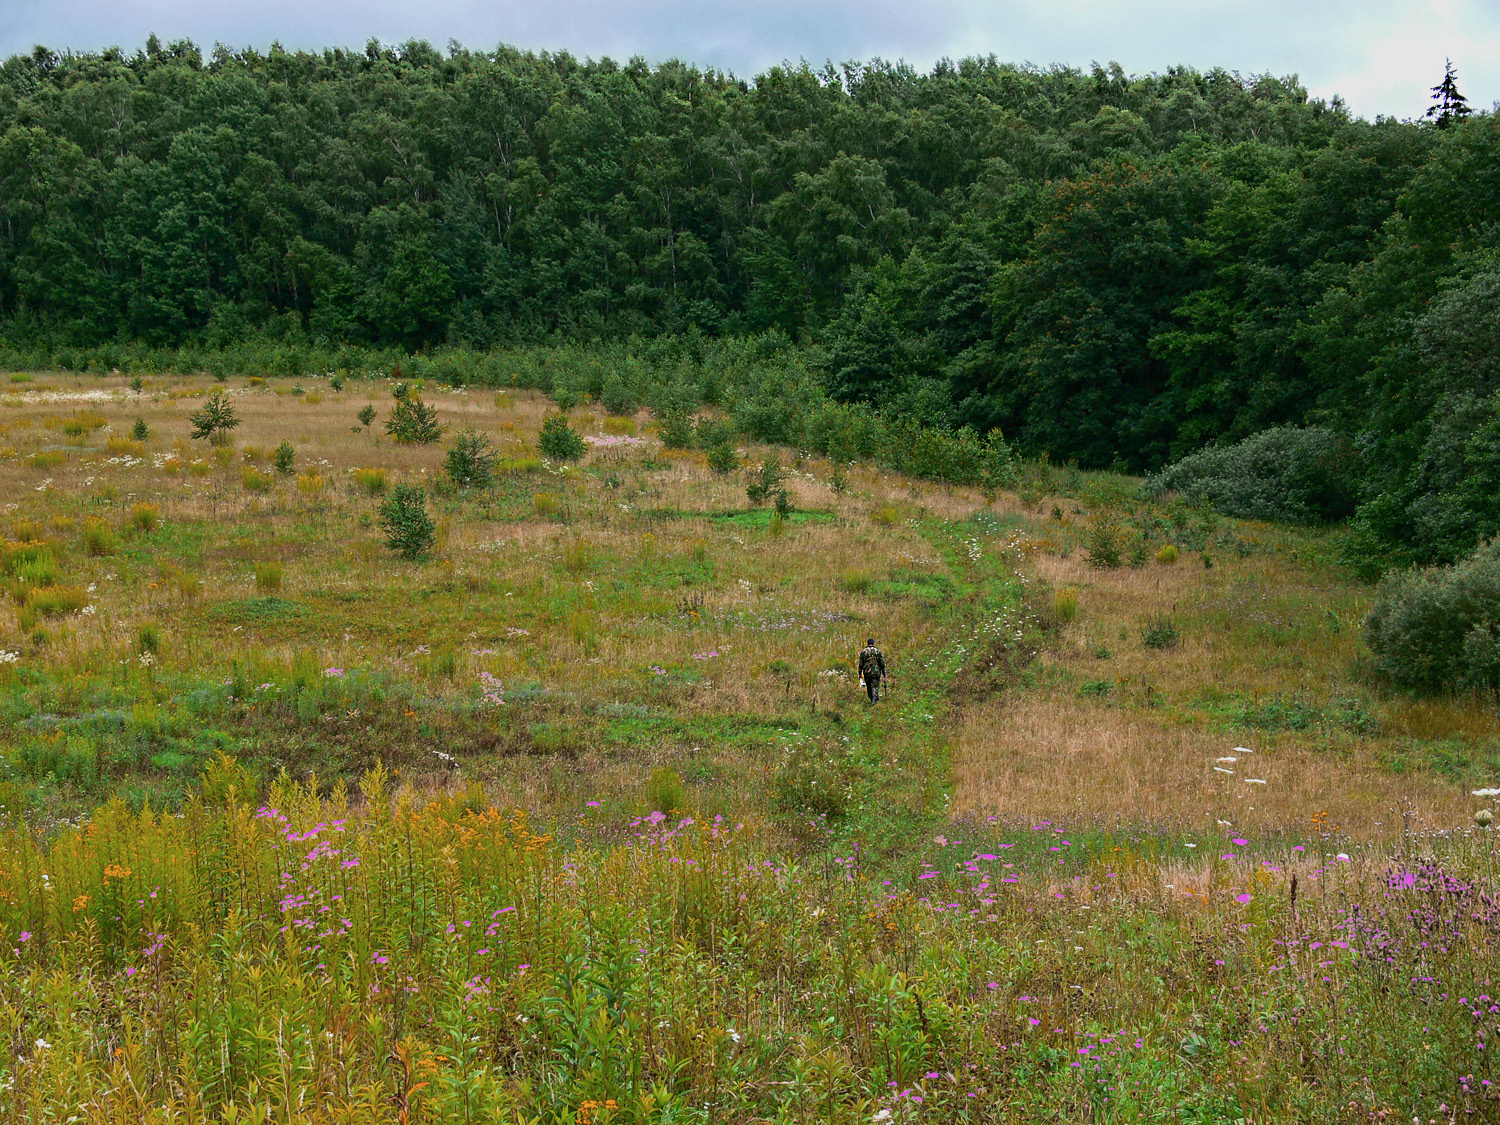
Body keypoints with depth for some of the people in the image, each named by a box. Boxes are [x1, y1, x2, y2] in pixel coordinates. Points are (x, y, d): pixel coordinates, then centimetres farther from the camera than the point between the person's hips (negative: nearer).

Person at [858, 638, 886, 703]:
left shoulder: (863, 651, 3)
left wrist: (860, 673, 8)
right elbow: (882, 663, -1)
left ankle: (872, 700, 21)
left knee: (869, 687, 14)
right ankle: (875, 700, -21)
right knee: (875, 686, -3)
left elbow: (860, 664, 3)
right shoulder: (877, 651, -1)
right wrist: (884, 672, 6)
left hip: (867, 672, 2)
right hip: (876, 672, -2)